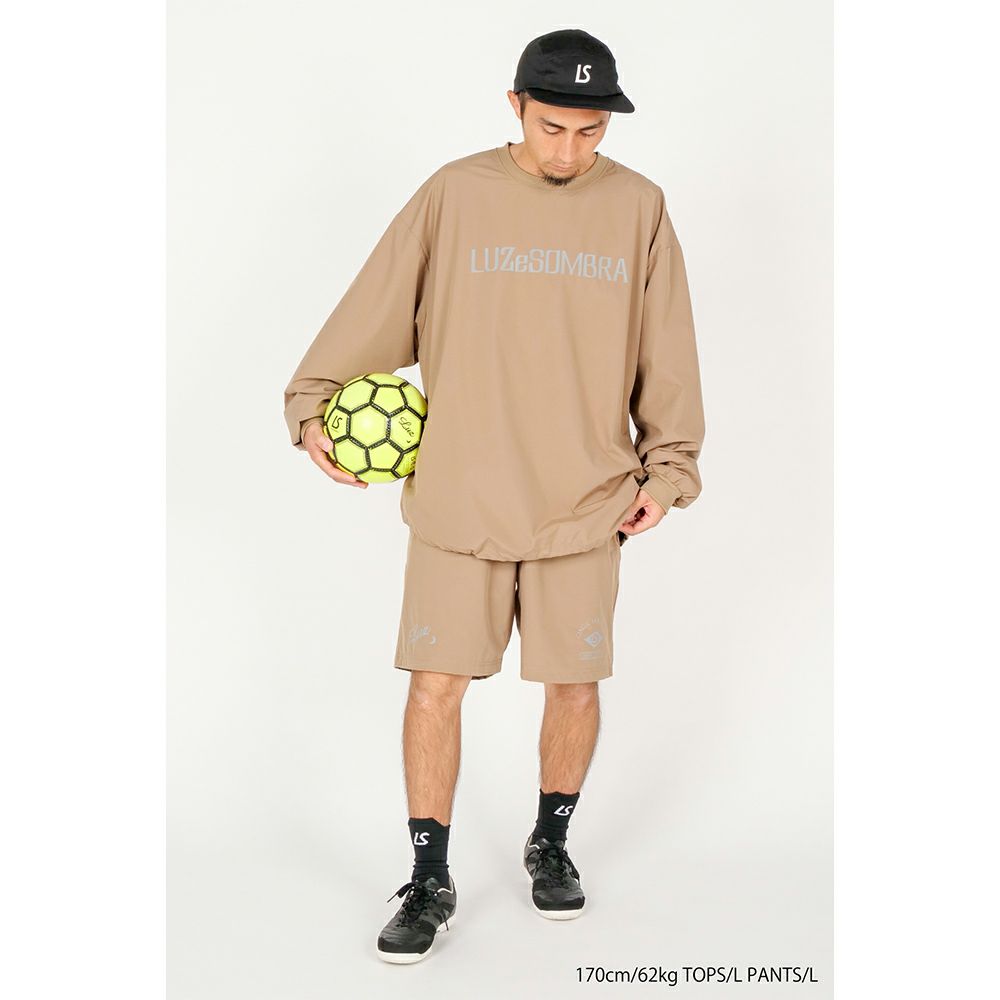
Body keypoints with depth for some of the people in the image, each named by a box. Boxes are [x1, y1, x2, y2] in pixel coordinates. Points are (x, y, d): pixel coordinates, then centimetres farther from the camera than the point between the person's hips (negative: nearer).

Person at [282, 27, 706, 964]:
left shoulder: (638, 208, 3)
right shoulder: (454, 194, -1)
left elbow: (665, 355, 7)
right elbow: (377, 308, 2)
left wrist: (667, 470, 4)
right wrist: (314, 405, -5)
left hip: (584, 503, 1)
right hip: (457, 499, -1)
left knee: (574, 683, 8)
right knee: (436, 683, 1)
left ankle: (551, 842, 34)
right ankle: (429, 880, 18)